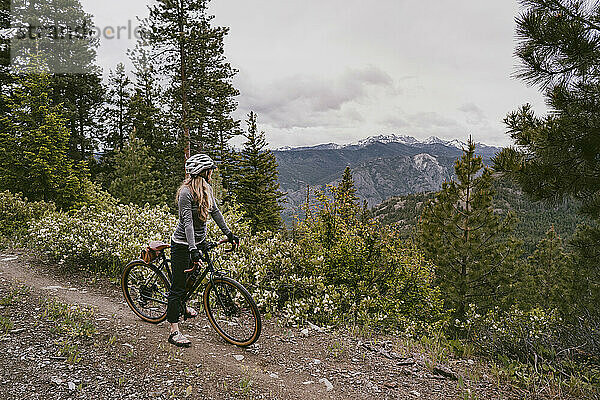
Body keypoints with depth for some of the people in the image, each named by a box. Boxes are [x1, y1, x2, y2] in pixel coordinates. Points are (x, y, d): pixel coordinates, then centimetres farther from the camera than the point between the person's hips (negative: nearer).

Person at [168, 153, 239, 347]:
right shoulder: (186, 192, -22)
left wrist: (228, 233, 11)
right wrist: (193, 249, -34)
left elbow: (215, 211, 11)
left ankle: (182, 306, 49)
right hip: (182, 244, -8)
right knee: (178, 286, -3)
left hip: (199, 241, 8)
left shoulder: (206, 189, 4)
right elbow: (187, 222, -27)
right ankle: (174, 332, 3)